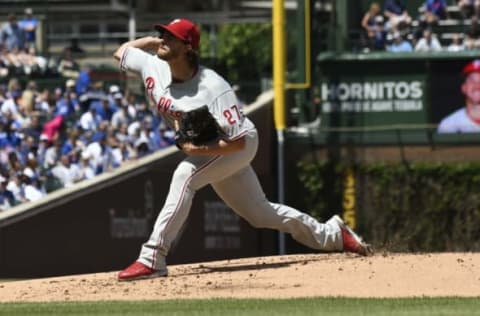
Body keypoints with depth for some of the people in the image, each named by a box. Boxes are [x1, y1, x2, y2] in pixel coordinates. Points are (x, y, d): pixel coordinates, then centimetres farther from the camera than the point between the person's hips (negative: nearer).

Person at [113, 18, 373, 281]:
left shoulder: (214, 88, -32)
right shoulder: (152, 67, -13)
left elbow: (238, 141, -31)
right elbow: (120, 52, 5)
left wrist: (199, 150, -40)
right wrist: (152, 40, -7)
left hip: (239, 147, -8)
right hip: (204, 152, 8)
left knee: (184, 175, -32)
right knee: (259, 212, 16)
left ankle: (152, 259, -34)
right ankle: (332, 234, 34)